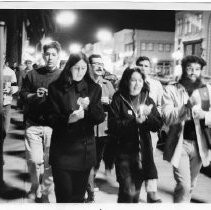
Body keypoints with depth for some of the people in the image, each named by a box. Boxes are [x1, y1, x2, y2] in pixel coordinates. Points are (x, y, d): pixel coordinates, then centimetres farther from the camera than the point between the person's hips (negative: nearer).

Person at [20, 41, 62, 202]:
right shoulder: (32, 74, 7)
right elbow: (23, 94, 9)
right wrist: (34, 95, -10)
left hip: (53, 127, -1)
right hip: (33, 125, 1)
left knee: (50, 162, 3)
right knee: (34, 160, 0)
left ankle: (45, 194, 22)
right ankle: (35, 187, 28)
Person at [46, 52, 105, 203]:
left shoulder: (94, 89, 5)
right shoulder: (56, 88, -1)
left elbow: (100, 118, 1)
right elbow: (51, 118, -4)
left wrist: (88, 107, -18)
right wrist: (68, 119, -24)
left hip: (85, 149, 2)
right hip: (62, 149, -1)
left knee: (78, 195, 12)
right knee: (64, 195, 2)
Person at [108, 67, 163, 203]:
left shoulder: (148, 100, 8)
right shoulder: (118, 99, -4)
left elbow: (158, 125, 2)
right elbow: (113, 126, -13)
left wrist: (147, 116, -16)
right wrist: (134, 121, -22)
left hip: (144, 152, 4)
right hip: (124, 152, -4)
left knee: (136, 191, 16)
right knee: (128, 191, -10)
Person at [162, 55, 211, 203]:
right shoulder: (171, 90, -4)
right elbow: (168, 117, -14)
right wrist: (188, 106, -28)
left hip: (199, 144, 4)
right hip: (180, 143, -3)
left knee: (191, 185, 16)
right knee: (183, 185, -11)